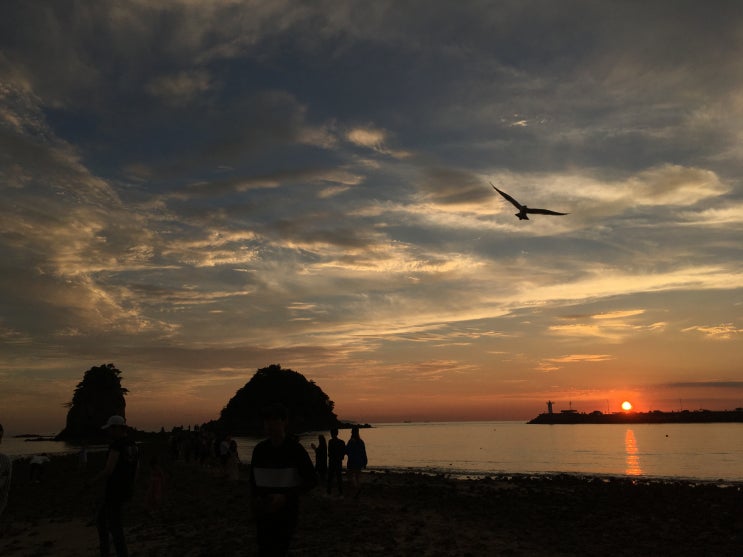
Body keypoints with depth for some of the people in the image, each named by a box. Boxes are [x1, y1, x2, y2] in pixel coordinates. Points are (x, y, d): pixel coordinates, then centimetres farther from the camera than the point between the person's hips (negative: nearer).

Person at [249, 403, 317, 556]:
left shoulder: (295, 449, -11)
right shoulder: (259, 449, 0)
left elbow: (312, 480, -8)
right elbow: (253, 480, 13)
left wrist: (285, 497, -16)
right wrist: (255, 499, -5)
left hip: (286, 513, -3)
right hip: (263, 512, 3)